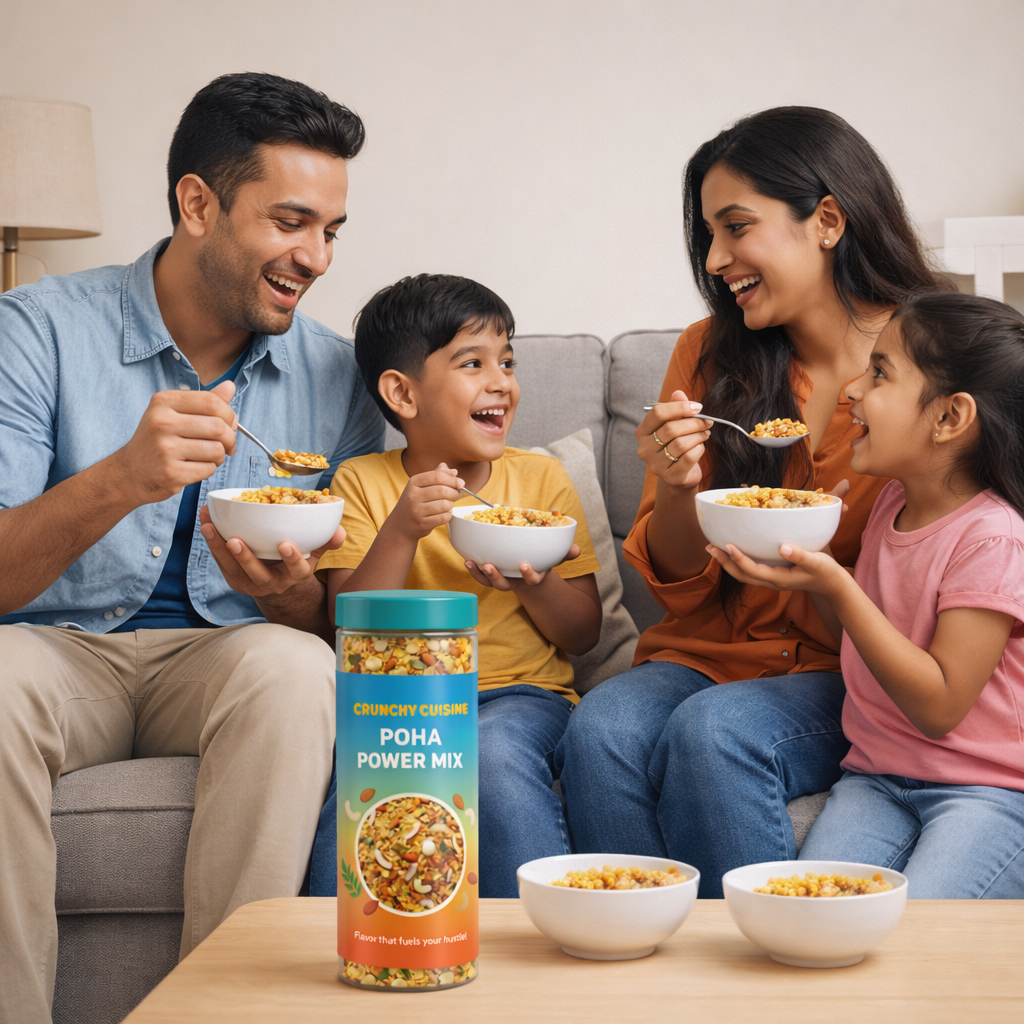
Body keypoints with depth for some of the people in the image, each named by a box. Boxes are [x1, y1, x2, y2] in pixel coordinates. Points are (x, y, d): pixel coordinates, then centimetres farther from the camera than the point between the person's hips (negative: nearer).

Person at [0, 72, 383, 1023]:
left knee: (296, 668, -31)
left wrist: (294, 597, -20)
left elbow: (341, 616, 5)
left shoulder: (335, 376, 3)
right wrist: (121, 480, -33)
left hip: (222, 659, 2)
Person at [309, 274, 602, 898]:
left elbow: (583, 633, 7)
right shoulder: (362, 483, 5)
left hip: (521, 690, 0)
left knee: (495, 749, -34)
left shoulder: (542, 479, 8)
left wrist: (532, 585, -15)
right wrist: (401, 530, -19)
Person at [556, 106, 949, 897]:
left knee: (712, 733, -32)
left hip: (853, 681, -3)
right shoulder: (712, 352, 6)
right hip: (710, 651, 4)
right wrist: (676, 491, -13)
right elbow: (681, 588, 9)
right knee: (600, 732, -27)